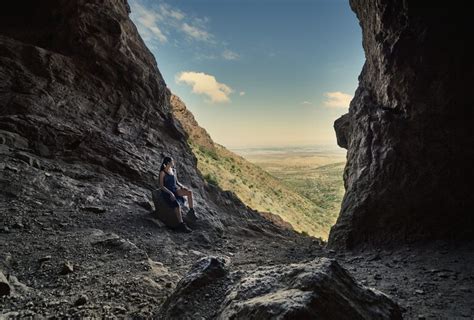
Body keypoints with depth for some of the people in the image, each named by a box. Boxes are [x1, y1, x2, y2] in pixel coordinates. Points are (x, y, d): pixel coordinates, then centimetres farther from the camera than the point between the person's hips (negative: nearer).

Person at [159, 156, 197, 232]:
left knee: (190, 192, -21)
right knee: (177, 205, -33)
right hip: (167, 192, -6)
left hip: (175, 190, 6)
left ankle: (191, 212, -15)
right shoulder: (162, 172, -10)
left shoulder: (173, 170, 10)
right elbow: (161, 186, -14)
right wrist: (170, 193, -26)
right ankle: (181, 224, -26)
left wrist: (182, 187, -3)